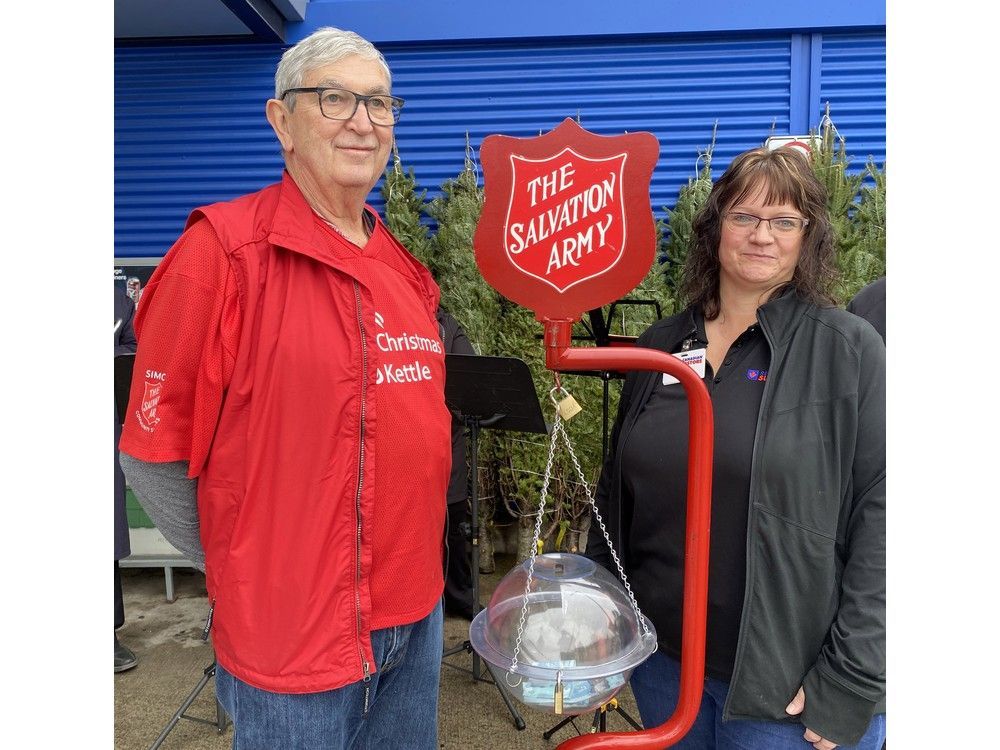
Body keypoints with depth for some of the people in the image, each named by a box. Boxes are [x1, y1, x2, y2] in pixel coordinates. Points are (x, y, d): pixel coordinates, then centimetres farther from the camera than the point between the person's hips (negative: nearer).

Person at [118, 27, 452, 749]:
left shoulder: (409, 271, 5)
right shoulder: (224, 250, -15)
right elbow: (154, 452, -11)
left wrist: (407, 568, 12)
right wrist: (248, 576, -2)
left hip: (418, 614, 6)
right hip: (293, 635, -6)